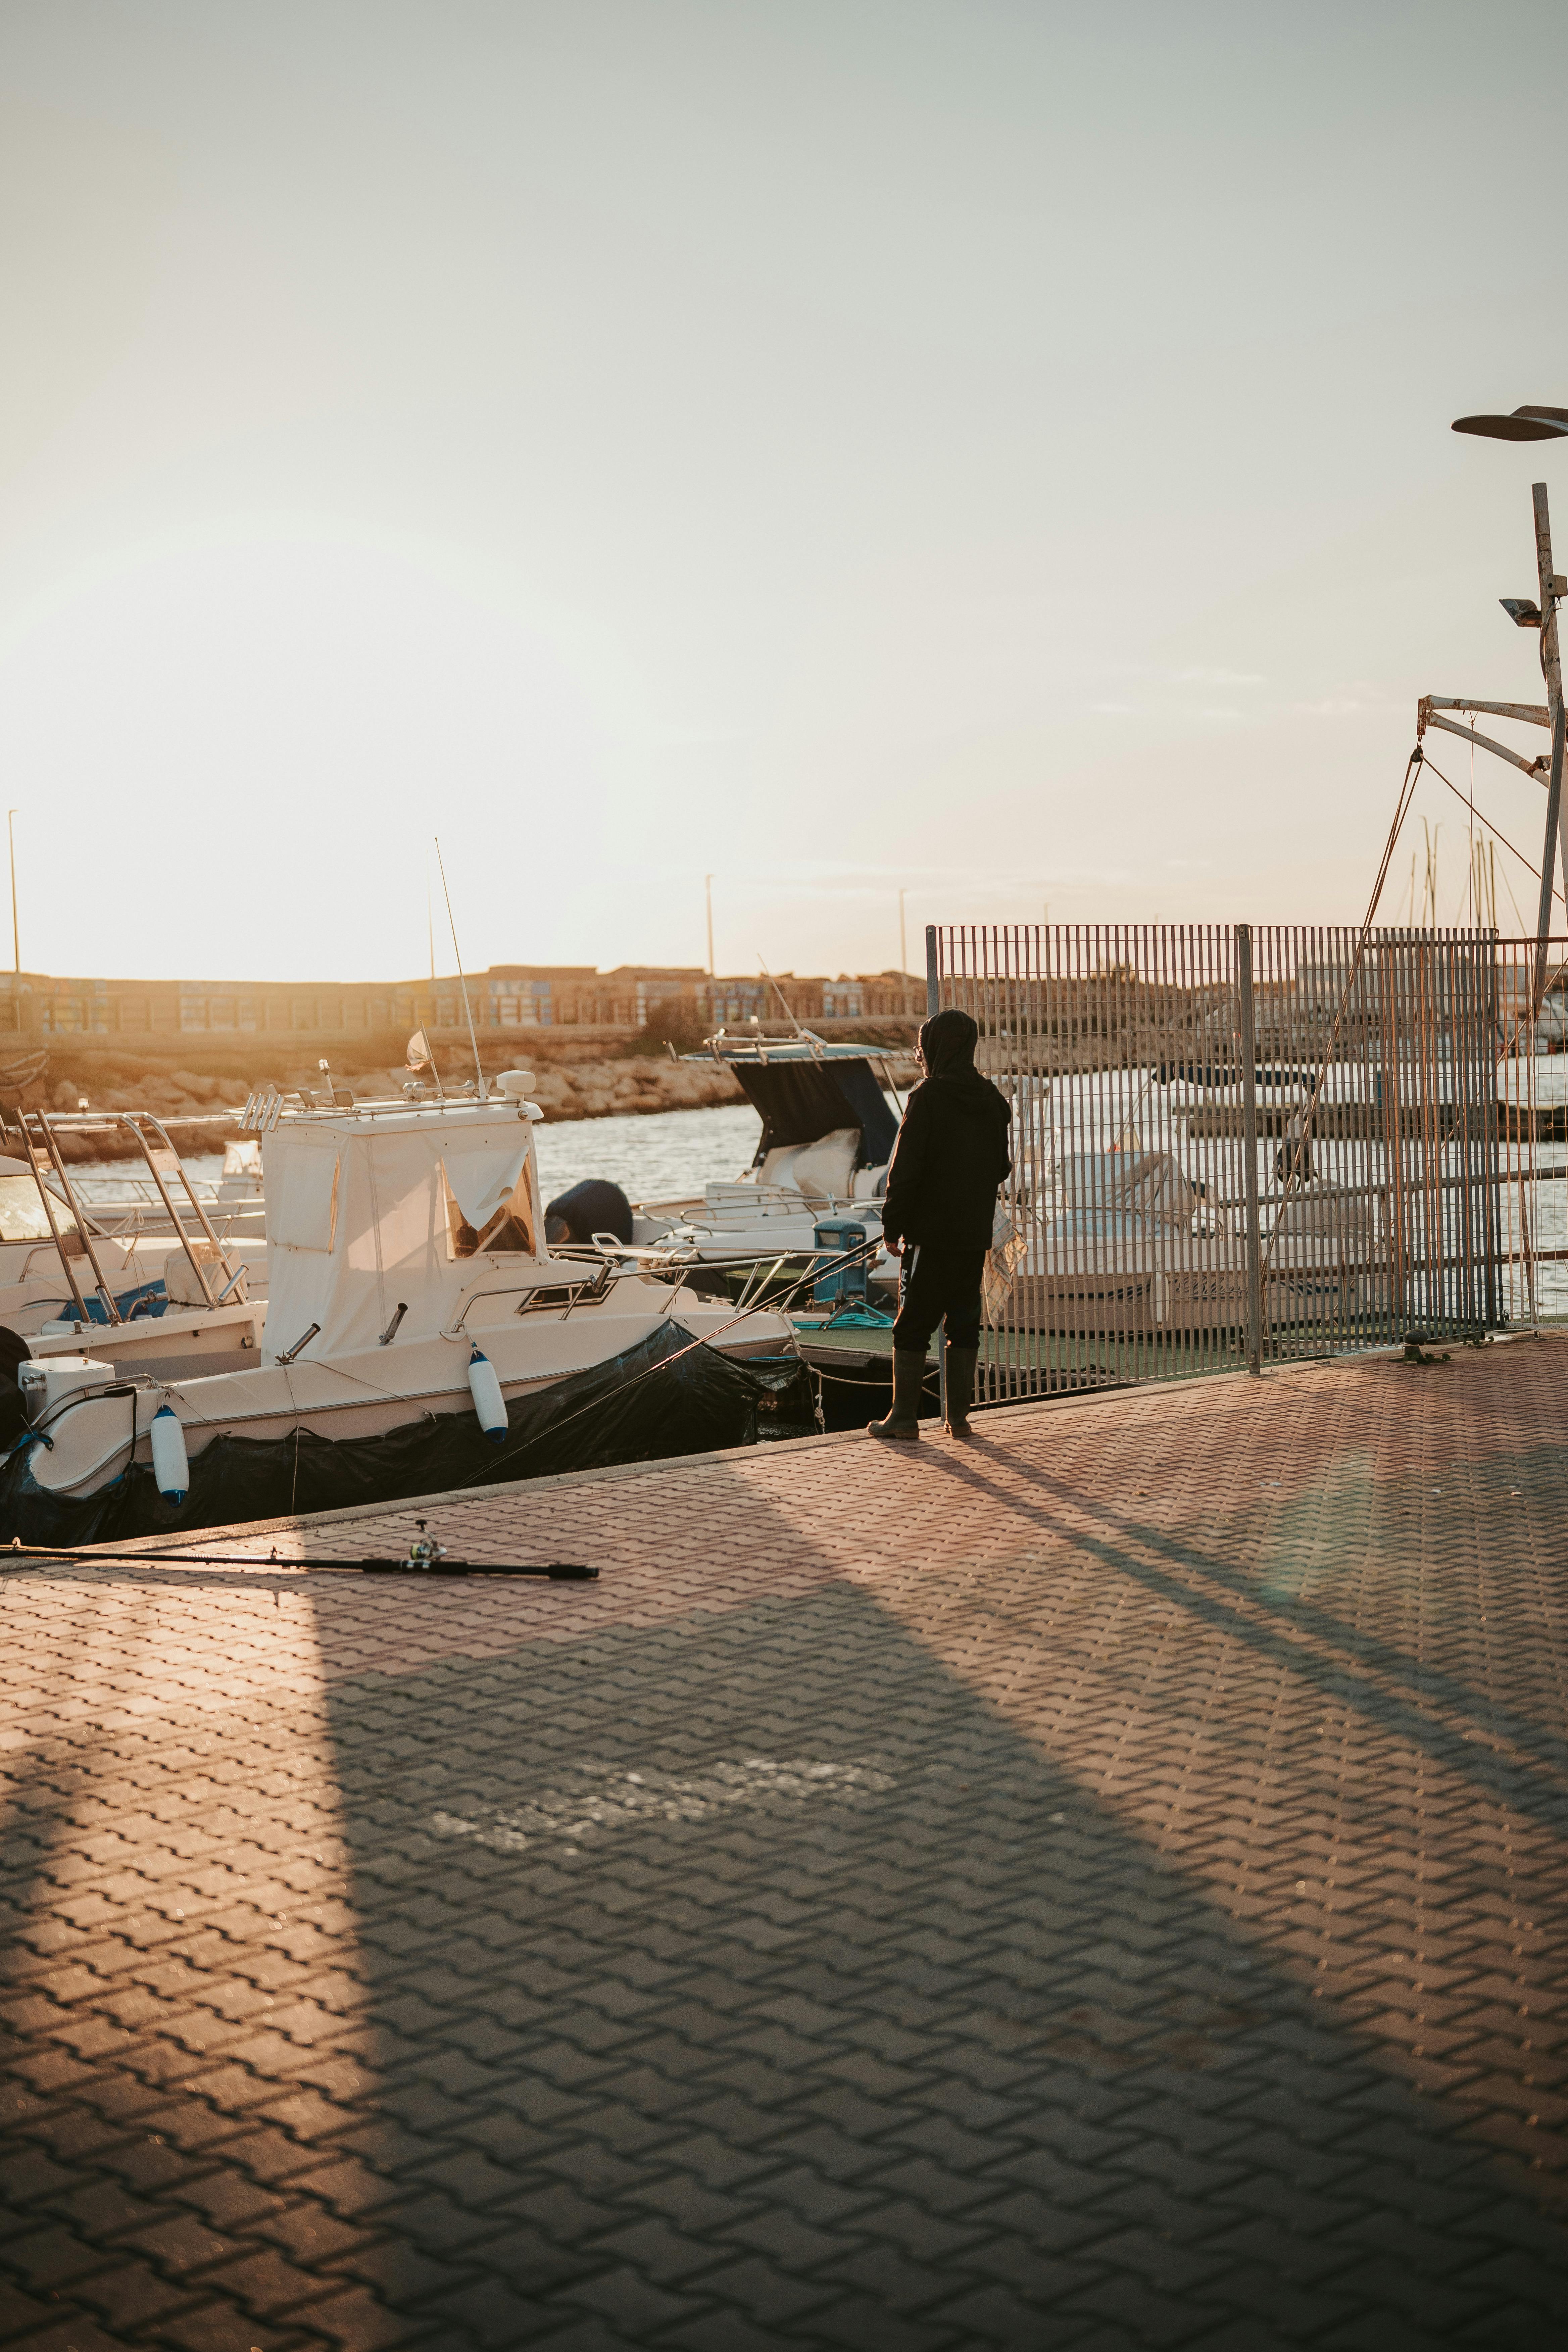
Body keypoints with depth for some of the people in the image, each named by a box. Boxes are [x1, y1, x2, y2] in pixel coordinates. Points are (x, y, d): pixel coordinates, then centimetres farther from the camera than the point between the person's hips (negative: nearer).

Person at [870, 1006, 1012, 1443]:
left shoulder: (928, 1096, -13)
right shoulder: (993, 1100, 6)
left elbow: (905, 1167, -14)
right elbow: (1002, 1167, 13)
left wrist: (893, 1227, -8)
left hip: (930, 1231, -6)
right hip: (976, 1234, 6)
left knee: (913, 1325, 2)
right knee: (964, 1322, 11)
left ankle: (904, 1416, 4)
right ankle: (959, 1416, 11)